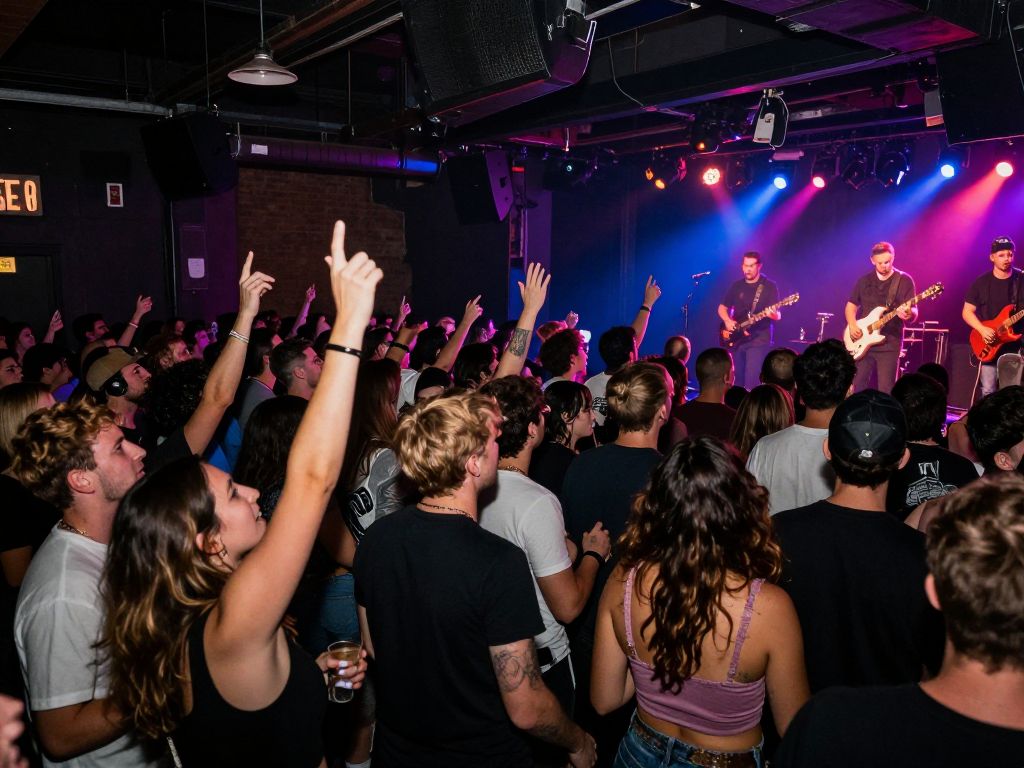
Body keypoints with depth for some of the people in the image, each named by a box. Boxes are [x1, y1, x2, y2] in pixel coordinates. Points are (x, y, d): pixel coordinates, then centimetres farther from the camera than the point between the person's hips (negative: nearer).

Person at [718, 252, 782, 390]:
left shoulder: (769, 286, -4)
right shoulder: (737, 286, 10)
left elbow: (777, 316, -8)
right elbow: (722, 308, 16)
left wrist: (772, 313, -32)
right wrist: (727, 321, -4)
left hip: (758, 340, -5)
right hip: (736, 339, 5)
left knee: (751, 381, -14)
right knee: (737, 379, 9)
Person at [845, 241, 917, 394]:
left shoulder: (904, 281, -2)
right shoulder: (864, 281, 9)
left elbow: (914, 311, -7)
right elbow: (851, 305, 15)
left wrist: (909, 314, -31)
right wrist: (852, 325, -4)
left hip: (889, 344, -3)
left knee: (885, 391, -5)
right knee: (857, 386, 4)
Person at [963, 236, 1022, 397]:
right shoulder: (981, 283, 2)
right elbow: (967, 312, 4)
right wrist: (982, 329, -12)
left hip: (1016, 345, 0)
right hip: (989, 346, 0)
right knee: (988, 392, 1)